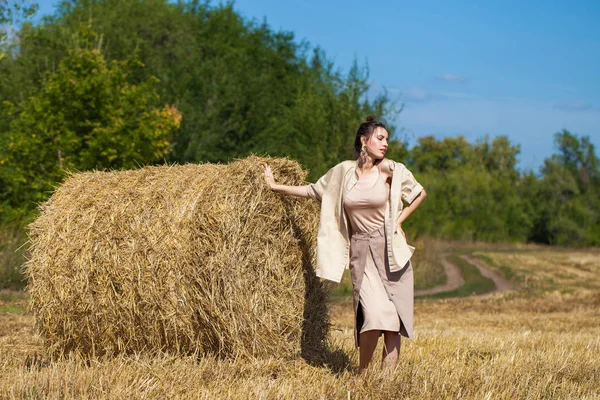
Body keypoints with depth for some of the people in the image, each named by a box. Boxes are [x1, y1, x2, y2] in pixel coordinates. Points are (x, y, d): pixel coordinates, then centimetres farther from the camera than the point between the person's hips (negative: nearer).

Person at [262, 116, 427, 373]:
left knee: (392, 316, -2)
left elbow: (420, 193, 11)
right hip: (361, 252, 0)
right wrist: (275, 186, 18)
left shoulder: (390, 170, -1)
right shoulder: (343, 171, 3)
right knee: (374, 312, -16)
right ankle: (362, 373, 0)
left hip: (391, 250, 0)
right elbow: (313, 191, 15)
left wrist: (399, 220, 1)